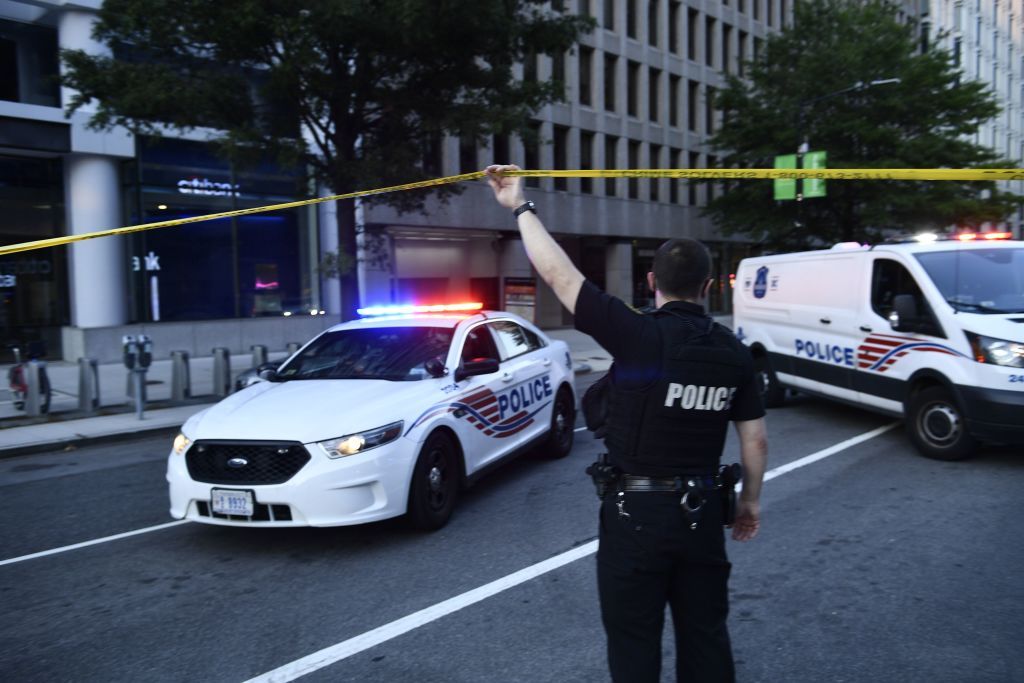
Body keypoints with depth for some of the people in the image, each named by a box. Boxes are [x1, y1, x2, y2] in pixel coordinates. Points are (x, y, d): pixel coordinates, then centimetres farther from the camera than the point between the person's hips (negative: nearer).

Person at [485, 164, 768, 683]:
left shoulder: (639, 337, -18)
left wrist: (521, 207, -4)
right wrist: (750, 500, 20)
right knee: (705, 633, 20)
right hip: (702, 512, 5)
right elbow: (755, 438, 4)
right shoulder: (734, 352, -2)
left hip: (637, 512, -5)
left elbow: (559, 274, -16)